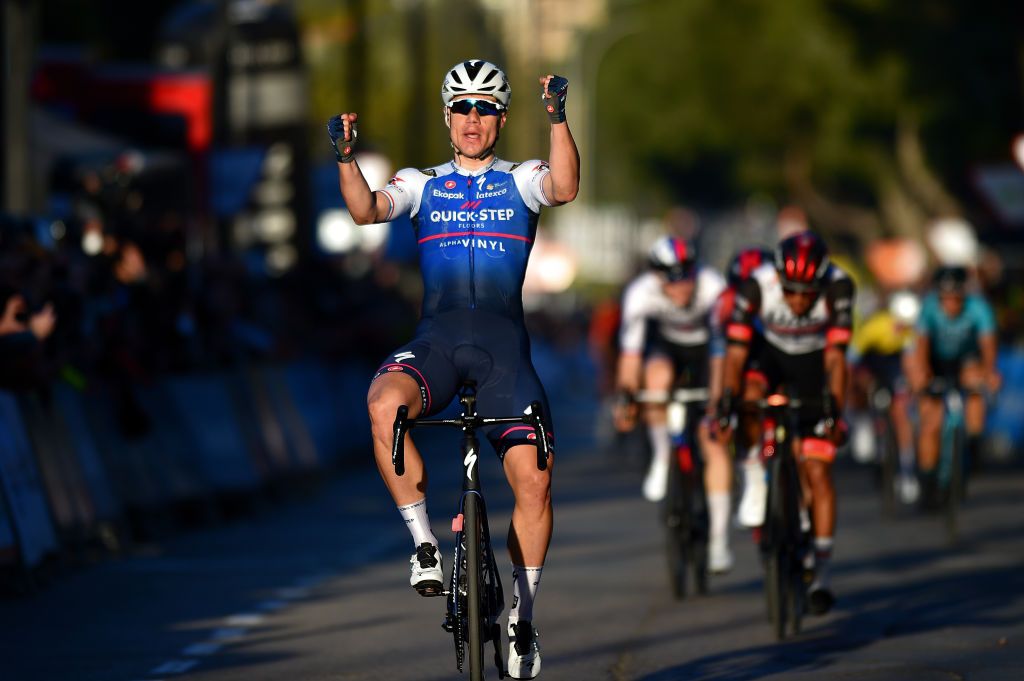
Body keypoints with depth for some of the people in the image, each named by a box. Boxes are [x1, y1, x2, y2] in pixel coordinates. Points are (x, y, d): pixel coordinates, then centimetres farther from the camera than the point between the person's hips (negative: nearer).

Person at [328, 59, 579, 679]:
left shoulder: (521, 180, 11)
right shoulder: (422, 184, 15)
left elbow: (565, 189, -13)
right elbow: (367, 210, -4)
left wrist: (559, 118, -26)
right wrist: (347, 159, -22)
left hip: (503, 344, 0)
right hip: (435, 341, 0)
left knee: (533, 479, -13)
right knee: (384, 405, -33)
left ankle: (523, 617, 6)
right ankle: (424, 542, -17)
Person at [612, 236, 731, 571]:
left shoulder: (713, 287, -33)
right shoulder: (640, 293, -30)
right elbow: (630, 352, -26)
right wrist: (626, 398, -34)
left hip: (705, 349, -1)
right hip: (665, 345, 1)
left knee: (713, 441, -11)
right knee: (657, 376, -37)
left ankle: (719, 539, -5)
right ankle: (661, 458, -14)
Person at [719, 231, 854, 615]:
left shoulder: (838, 286, -31)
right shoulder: (758, 285, -29)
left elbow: (835, 358, -29)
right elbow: (736, 353, -26)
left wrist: (835, 412, -37)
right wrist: (725, 406, -34)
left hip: (814, 365, -1)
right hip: (773, 356, 1)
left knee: (817, 469, -9)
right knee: (750, 396, -33)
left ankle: (821, 572, -4)